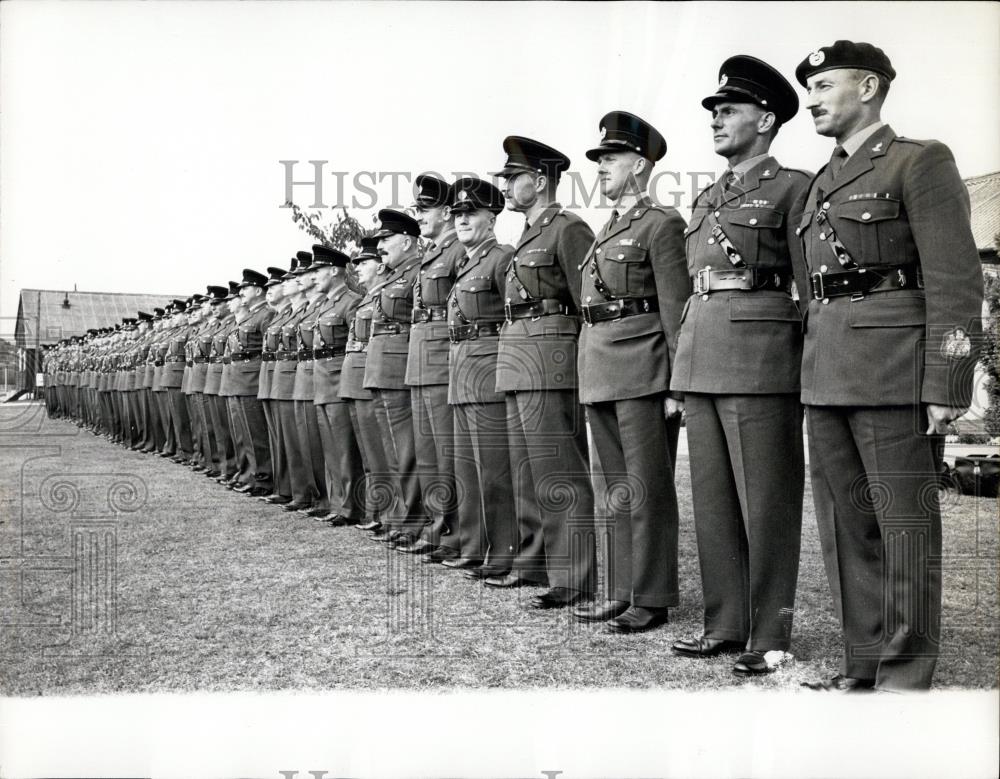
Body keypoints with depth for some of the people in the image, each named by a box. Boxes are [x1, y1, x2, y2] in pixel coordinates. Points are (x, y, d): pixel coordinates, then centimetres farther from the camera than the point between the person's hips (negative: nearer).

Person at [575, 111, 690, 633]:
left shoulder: (661, 224, -5)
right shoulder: (607, 232, 20)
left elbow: (676, 309, -11)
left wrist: (677, 385, -15)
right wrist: (589, 376, 18)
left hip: (642, 373, -8)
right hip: (600, 375, 9)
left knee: (647, 489, -2)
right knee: (619, 490, 13)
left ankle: (651, 599, 5)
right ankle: (623, 592, 21)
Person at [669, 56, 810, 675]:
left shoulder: (794, 188, 0)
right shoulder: (708, 200, 21)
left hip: (762, 351, -7)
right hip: (699, 355, 8)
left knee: (767, 501, -2)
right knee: (713, 497, 10)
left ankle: (770, 635, 6)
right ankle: (725, 623, 19)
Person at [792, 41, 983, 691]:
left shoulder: (921, 161, -2)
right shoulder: (823, 185, 21)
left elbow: (956, 279, -9)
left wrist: (947, 386, -16)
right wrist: (814, 376, 16)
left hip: (892, 369, -7)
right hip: (826, 376, 8)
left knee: (904, 524, -2)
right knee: (846, 524, 9)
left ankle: (906, 678, 6)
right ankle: (864, 663, 19)